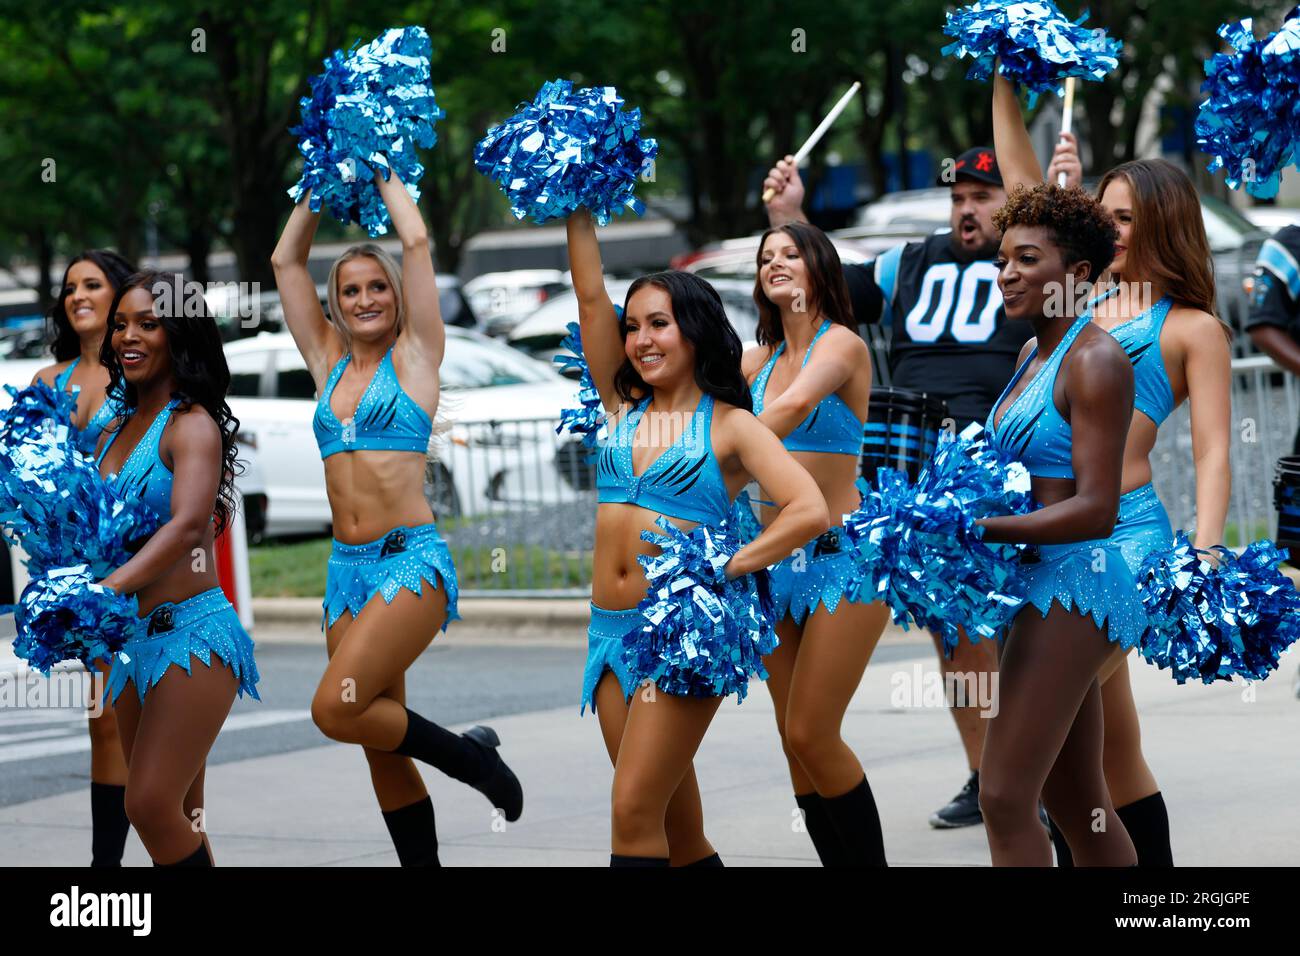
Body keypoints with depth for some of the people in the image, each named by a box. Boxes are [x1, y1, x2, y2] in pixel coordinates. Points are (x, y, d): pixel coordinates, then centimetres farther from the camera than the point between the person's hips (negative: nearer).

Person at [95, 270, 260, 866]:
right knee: (178, 814, 9)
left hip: (191, 632, -8)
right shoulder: (114, 431, 15)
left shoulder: (192, 425, -8)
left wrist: (104, 592, -34)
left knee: (151, 806, -15)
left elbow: (188, 525, -23)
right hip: (131, 638, 8)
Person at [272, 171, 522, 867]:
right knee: (380, 747, 5)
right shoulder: (329, 362, 15)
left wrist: (384, 177, 10)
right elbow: (286, 261, 17)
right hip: (348, 569, 6)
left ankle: (472, 758, -1)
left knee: (336, 708, -21)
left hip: (412, 561, -6)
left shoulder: (414, 354, 2)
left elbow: (416, 241, -3)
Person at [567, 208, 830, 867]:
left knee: (634, 812, -13)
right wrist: (578, 212, 5)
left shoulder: (729, 426, -2)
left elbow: (810, 512, -13)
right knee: (676, 830, 8)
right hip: (610, 633, 5)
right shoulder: (624, 409, 12)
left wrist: (724, 569, -18)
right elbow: (591, 295, 9)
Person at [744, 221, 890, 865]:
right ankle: (839, 861, 14)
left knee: (810, 734, -12)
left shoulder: (842, 344, -8)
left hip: (841, 555, -7)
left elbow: (796, 404, -26)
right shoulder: (762, 359, 15)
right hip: (779, 560, 7)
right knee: (794, 738, 6)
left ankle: (871, 862, 2)